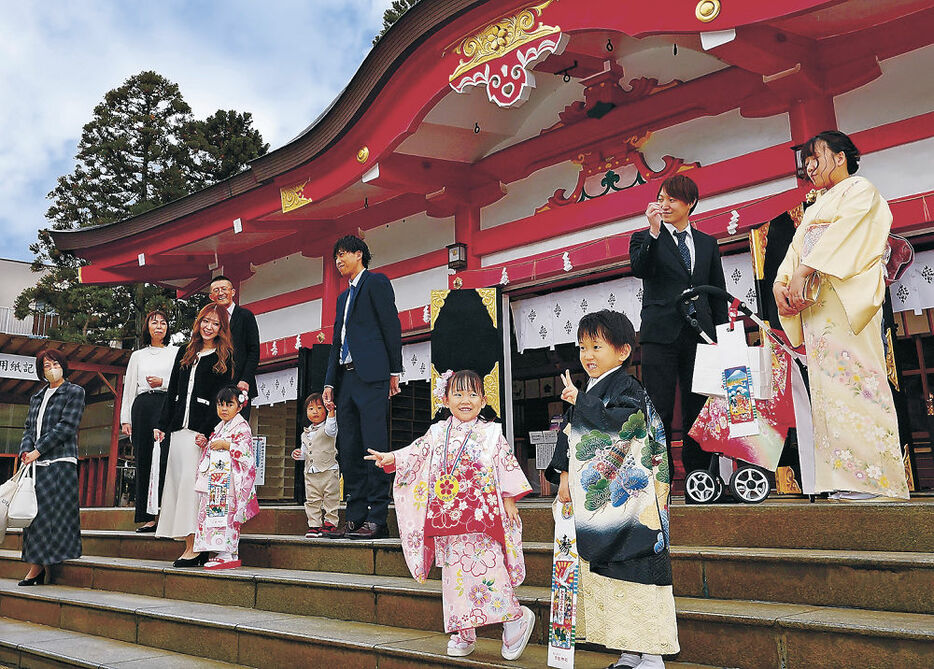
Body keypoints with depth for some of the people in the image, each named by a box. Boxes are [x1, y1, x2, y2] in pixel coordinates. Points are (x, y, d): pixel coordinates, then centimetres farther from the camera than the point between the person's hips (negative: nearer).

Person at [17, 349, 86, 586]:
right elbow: (29, 428, 16)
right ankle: (37, 566, 7)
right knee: (35, 511, 3)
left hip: (61, 461, -6)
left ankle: (41, 567, -1)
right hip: (37, 464, 6)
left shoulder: (74, 392, 2)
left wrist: (38, 451, -12)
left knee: (52, 512, -6)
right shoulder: (36, 398, 21)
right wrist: (25, 451, -4)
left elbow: (66, 427, -8)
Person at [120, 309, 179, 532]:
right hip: (142, 407, 3)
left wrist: (163, 382, -8)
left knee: (165, 459, -13)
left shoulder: (176, 352, 12)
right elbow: (129, 388, 17)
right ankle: (148, 517, 3)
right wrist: (125, 419, 11)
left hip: (167, 405, -3)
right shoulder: (138, 355, 20)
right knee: (143, 461, 0)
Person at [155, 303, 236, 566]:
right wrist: (162, 424, 10)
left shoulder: (223, 358, 0)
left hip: (202, 428, -6)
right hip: (179, 427, 6)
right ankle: (194, 545, 7)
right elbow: (172, 391, 17)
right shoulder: (185, 353, 17)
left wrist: (207, 431, -17)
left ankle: (194, 546, -9)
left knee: (192, 480, -11)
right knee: (177, 480, 3)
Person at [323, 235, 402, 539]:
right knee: (348, 451, 5)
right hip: (346, 379, 8)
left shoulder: (376, 282, 3)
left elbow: (392, 326, -4)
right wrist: (330, 383, 14)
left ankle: (376, 519, -7)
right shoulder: (343, 297, 27)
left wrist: (394, 371, -9)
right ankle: (356, 518, 10)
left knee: (374, 448, -10)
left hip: (371, 377, -8)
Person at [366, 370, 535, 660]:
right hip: (447, 515, 3)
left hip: (481, 514, -3)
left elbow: (507, 465, 4)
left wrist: (509, 501, 0)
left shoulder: (491, 433, 4)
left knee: (486, 566, -9)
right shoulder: (437, 433, 10)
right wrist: (391, 458, -13)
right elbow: (416, 453, 4)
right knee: (454, 570, 7)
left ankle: (514, 617, 10)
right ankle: (464, 632, 19)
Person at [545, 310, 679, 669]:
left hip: (627, 503, -8)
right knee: (602, 575, 11)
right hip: (593, 502, 9)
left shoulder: (627, 388, -6)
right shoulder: (586, 394, 18)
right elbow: (568, 438, 19)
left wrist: (581, 400, -16)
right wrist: (564, 476, 9)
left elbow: (621, 421, -25)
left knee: (633, 572, -6)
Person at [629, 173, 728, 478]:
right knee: (659, 410, -4)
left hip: (699, 333, 3)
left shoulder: (708, 243, 18)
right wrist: (654, 231, -17)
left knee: (697, 408, 2)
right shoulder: (645, 238, 11)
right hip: (660, 333, -2)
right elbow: (639, 269, -10)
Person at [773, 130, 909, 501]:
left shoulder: (860, 190, 8)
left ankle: (872, 478, -14)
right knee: (827, 382, -1)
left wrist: (803, 271, -19)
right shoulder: (813, 209, 30)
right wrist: (780, 284, -1)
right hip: (813, 300, 7)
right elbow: (796, 248, 18)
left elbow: (843, 233, -9)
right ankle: (844, 479, -3)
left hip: (847, 298, -7)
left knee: (853, 375, -15)